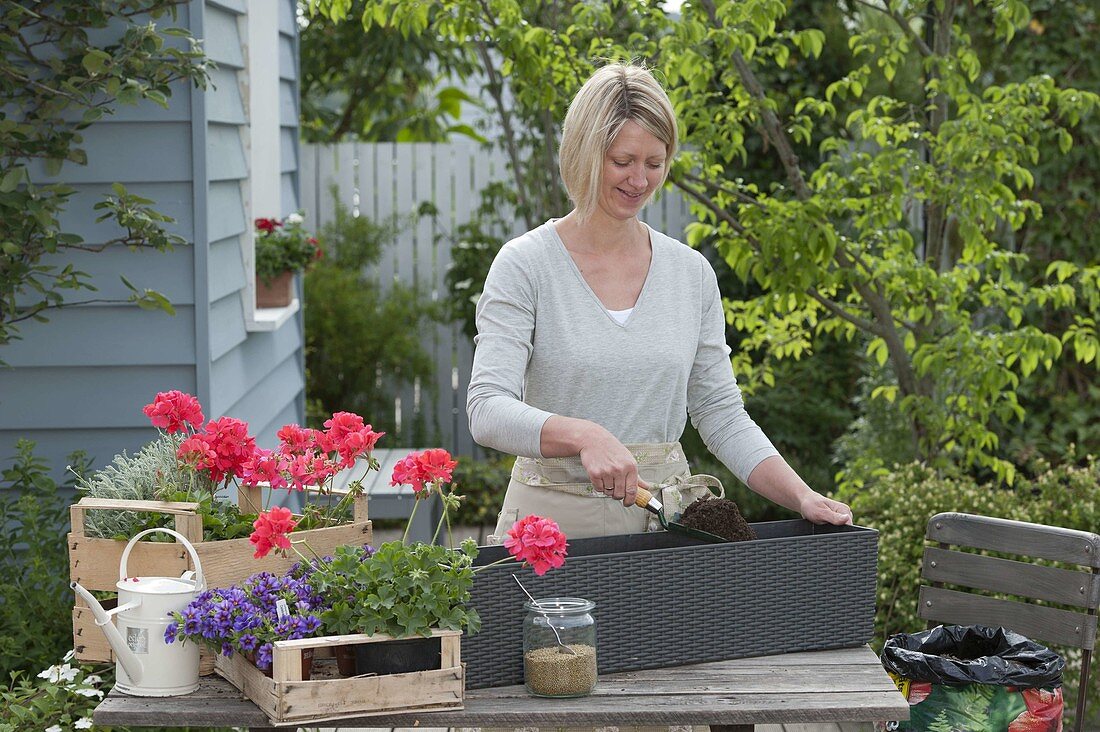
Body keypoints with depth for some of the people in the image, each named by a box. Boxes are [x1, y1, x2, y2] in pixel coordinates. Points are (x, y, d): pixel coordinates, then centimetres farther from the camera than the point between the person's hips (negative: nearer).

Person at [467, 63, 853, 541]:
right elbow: (487, 410, -15)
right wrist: (585, 435, -32)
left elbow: (721, 415, 11)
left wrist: (802, 497, -3)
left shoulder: (692, 273, 9)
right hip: (555, 519, -3)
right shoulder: (524, 265, -5)